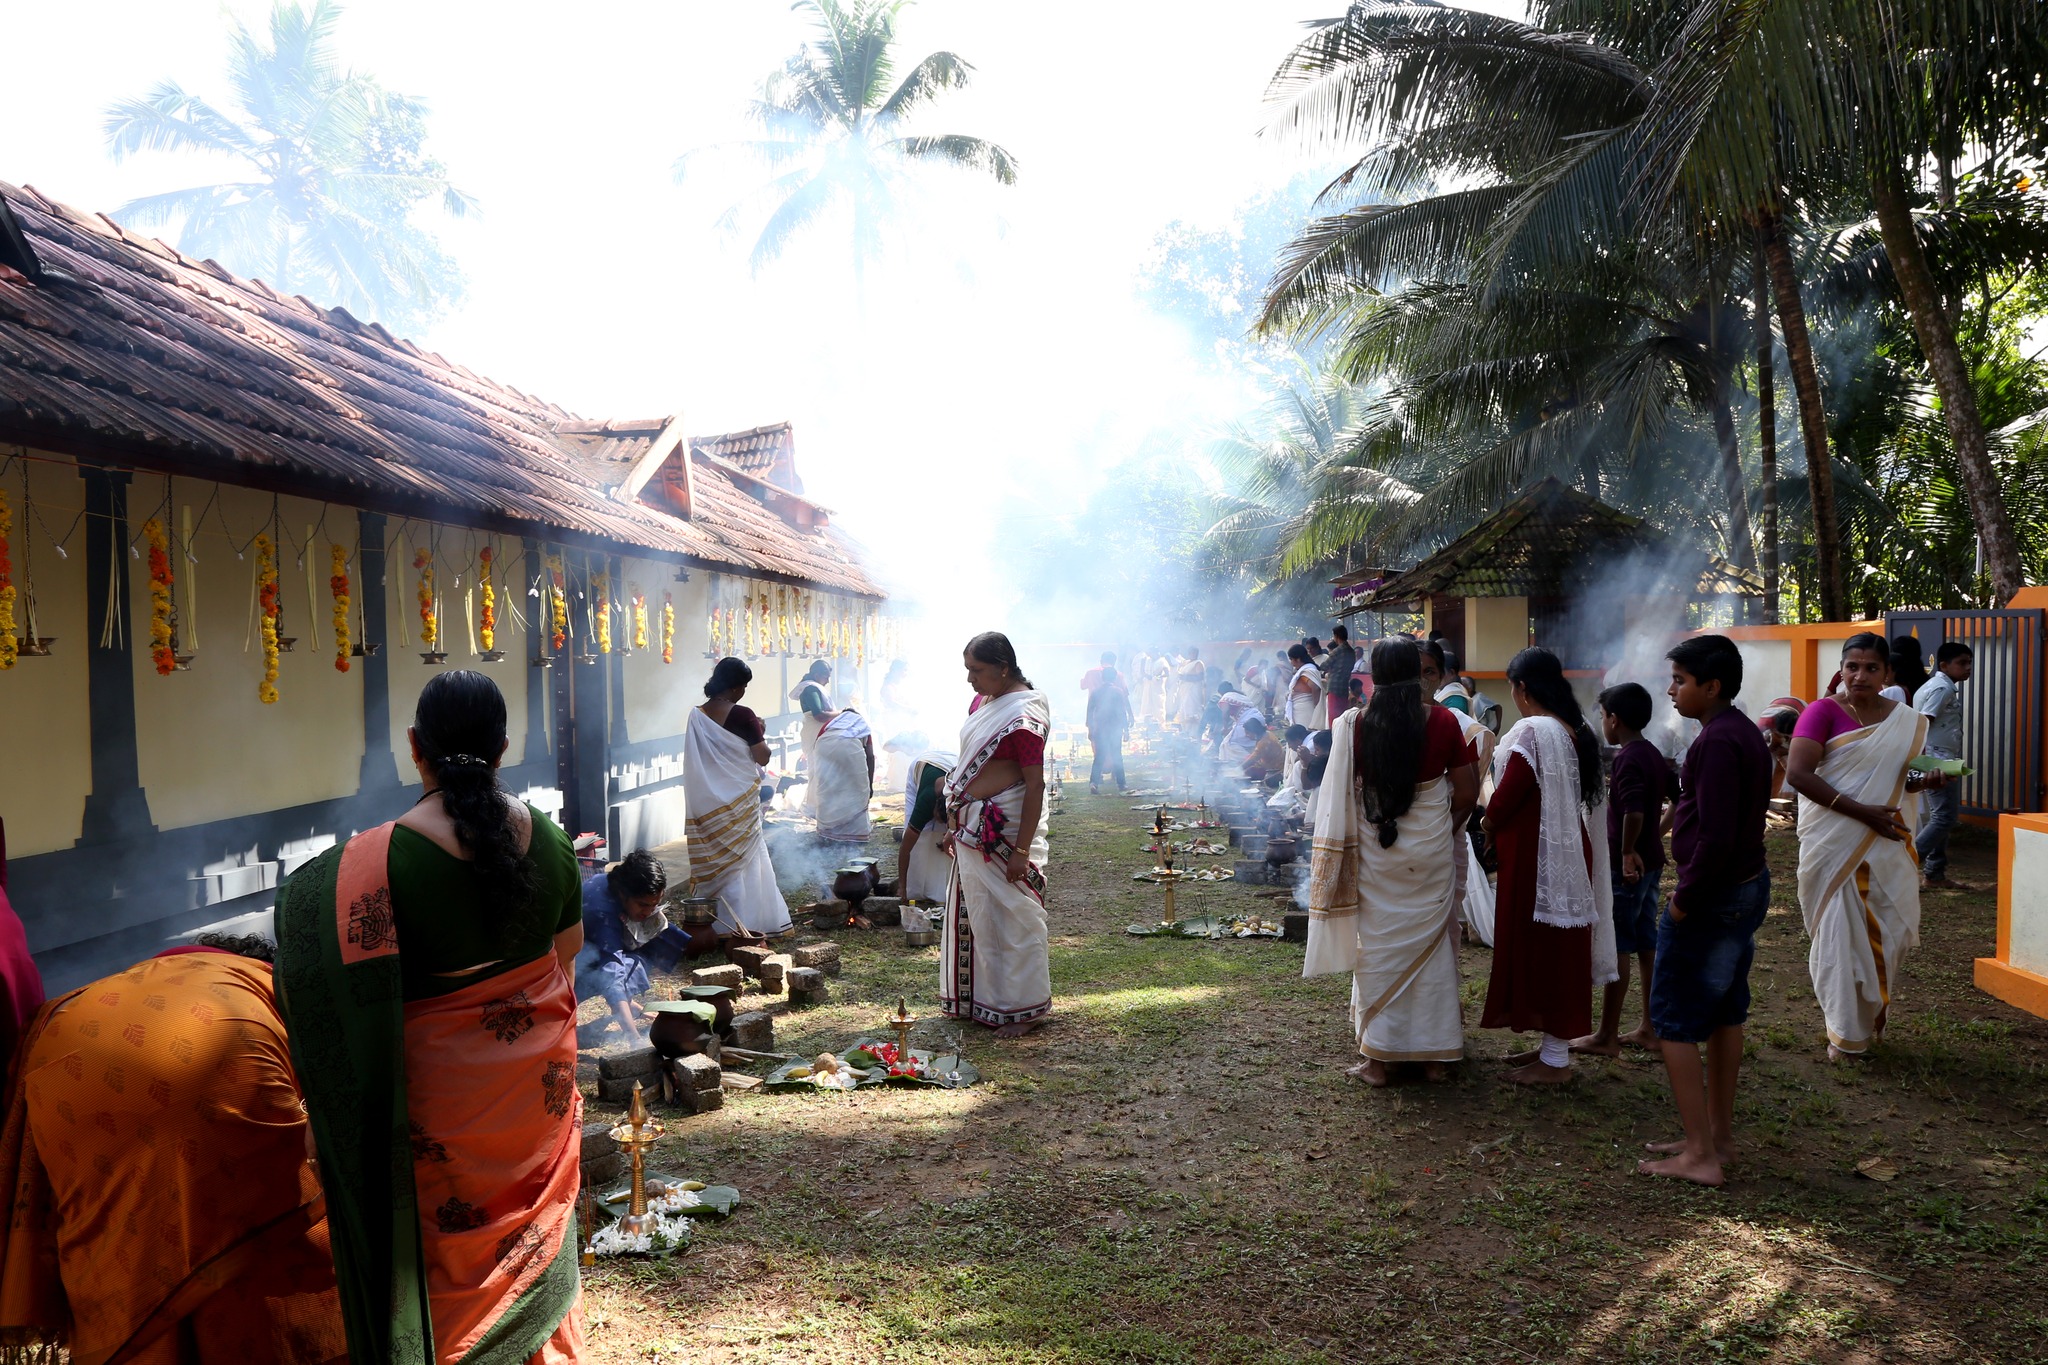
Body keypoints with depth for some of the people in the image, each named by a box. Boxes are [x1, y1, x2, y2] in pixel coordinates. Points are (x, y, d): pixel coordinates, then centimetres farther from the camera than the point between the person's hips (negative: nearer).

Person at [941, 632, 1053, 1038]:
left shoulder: (1023, 715, -20)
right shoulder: (983, 701, 8)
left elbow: (1035, 784, -21)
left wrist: (1022, 850, -23)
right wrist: (956, 823, 18)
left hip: (1005, 829, -9)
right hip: (974, 827, 9)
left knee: (1010, 917, 1)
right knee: (975, 911, 17)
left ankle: (1022, 1009, 15)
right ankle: (979, 997, 31)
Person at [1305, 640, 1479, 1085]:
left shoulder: (1360, 725, -8)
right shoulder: (1444, 722, -7)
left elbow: (1344, 792, -2)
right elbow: (1466, 793, -3)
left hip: (1375, 849, 0)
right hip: (1432, 850, 0)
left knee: (1379, 947, 8)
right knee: (1431, 945, 11)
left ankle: (1378, 1059, 12)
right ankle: (1434, 1055, 19)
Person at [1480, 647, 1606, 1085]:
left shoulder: (1531, 731, -21)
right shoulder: (1575, 730, 7)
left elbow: (1507, 797, -19)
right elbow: (1572, 794, 11)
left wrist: (1490, 827, 2)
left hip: (1536, 856, -9)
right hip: (1568, 850, 9)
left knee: (1539, 948, 0)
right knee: (1559, 948, 16)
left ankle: (1554, 1060, 8)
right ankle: (1555, 1044, 27)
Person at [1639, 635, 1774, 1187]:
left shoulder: (1716, 742, -21)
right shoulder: (1747, 734, 10)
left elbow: (1716, 838, -26)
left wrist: (1685, 899, -16)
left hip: (1713, 897, -10)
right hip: (1750, 886, 10)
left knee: (1674, 1023, -2)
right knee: (1724, 1014, 18)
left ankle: (1700, 1155, 1)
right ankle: (1719, 1134, 29)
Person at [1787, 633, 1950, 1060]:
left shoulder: (1907, 721, 9)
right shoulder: (1823, 712, -8)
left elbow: (1906, 776, 21)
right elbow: (1798, 774, -18)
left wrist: (1926, 780, -4)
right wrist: (1863, 812, -21)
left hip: (1886, 844, 5)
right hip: (1834, 843, -4)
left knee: (1891, 928, 5)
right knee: (1840, 933, 0)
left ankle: (1872, 1015, 30)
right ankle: (1846, 1032, 13)